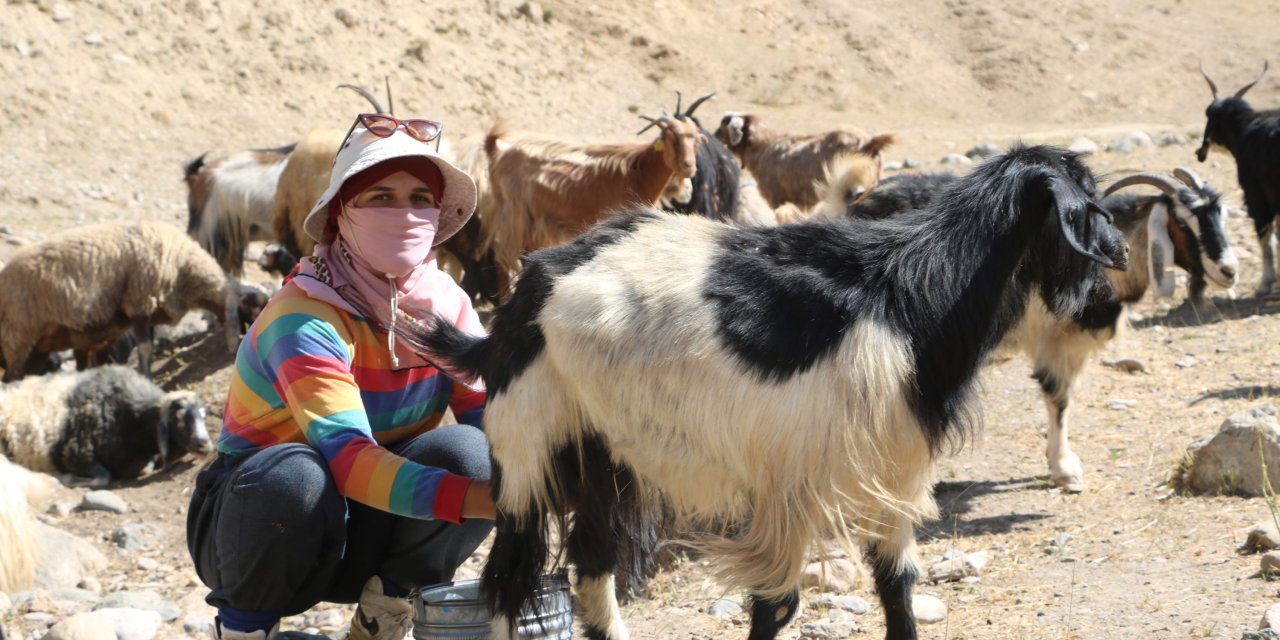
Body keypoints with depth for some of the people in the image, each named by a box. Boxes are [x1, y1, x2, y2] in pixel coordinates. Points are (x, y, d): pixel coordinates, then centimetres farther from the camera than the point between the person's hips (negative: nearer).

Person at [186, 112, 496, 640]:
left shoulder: (446, 304, -5)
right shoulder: (303, 319, -24)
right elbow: (347, 458, -38)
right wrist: (475, 499, -51)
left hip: (366, 537, 5)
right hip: (260, 517, -5)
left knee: (467, 452, -24)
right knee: (295, 477, -39)